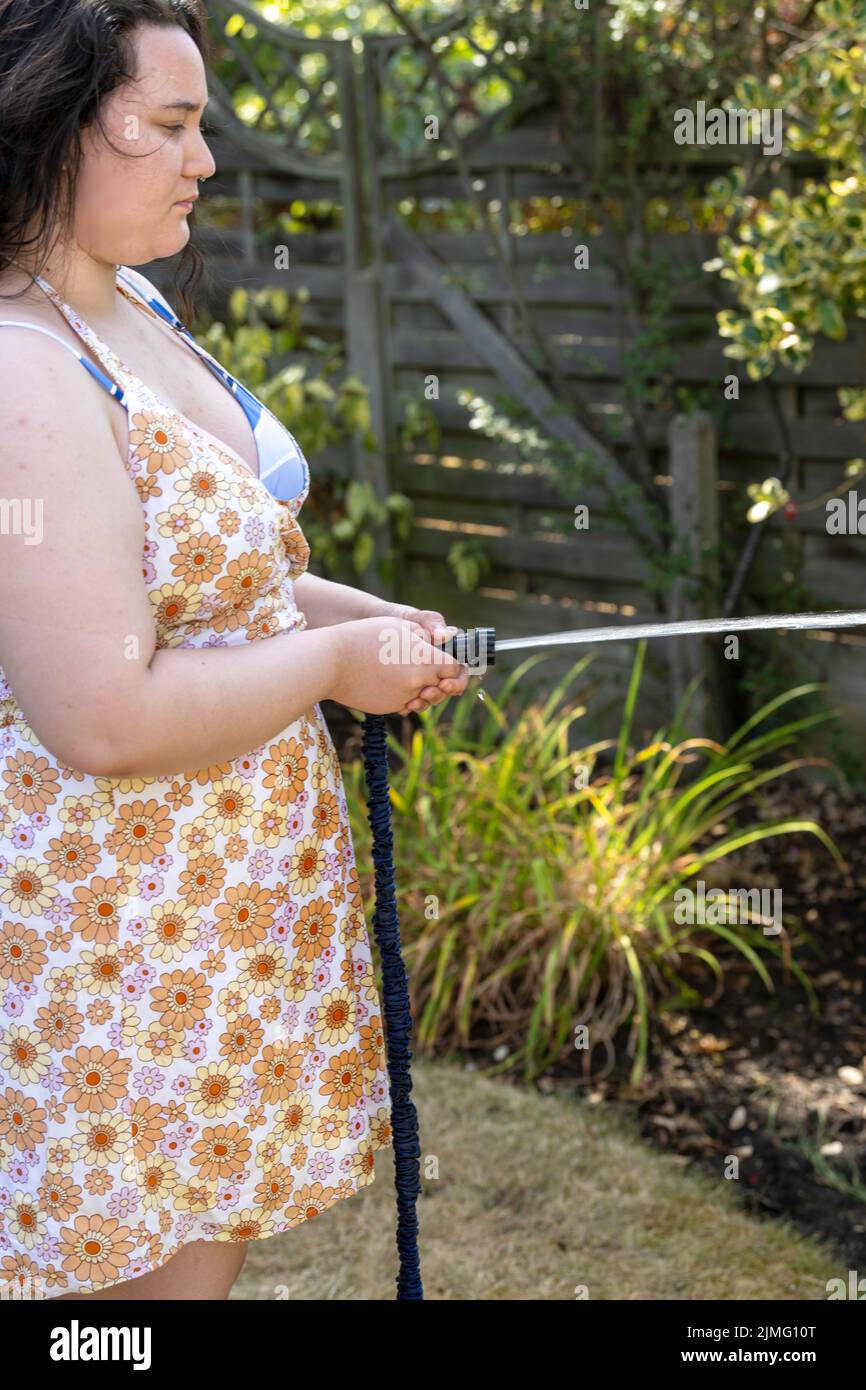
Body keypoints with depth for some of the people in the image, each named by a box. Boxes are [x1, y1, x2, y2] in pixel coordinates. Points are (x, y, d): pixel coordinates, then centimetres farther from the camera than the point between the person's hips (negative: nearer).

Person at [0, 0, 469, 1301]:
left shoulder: (134, 308, 8)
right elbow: (105, 718, -28)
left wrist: (362, 613, 8)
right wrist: (334, 661, -15)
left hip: (230, 890, 10)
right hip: (122, 937, -9)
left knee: (214, 1228, 20)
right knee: (157, 1261, 5)